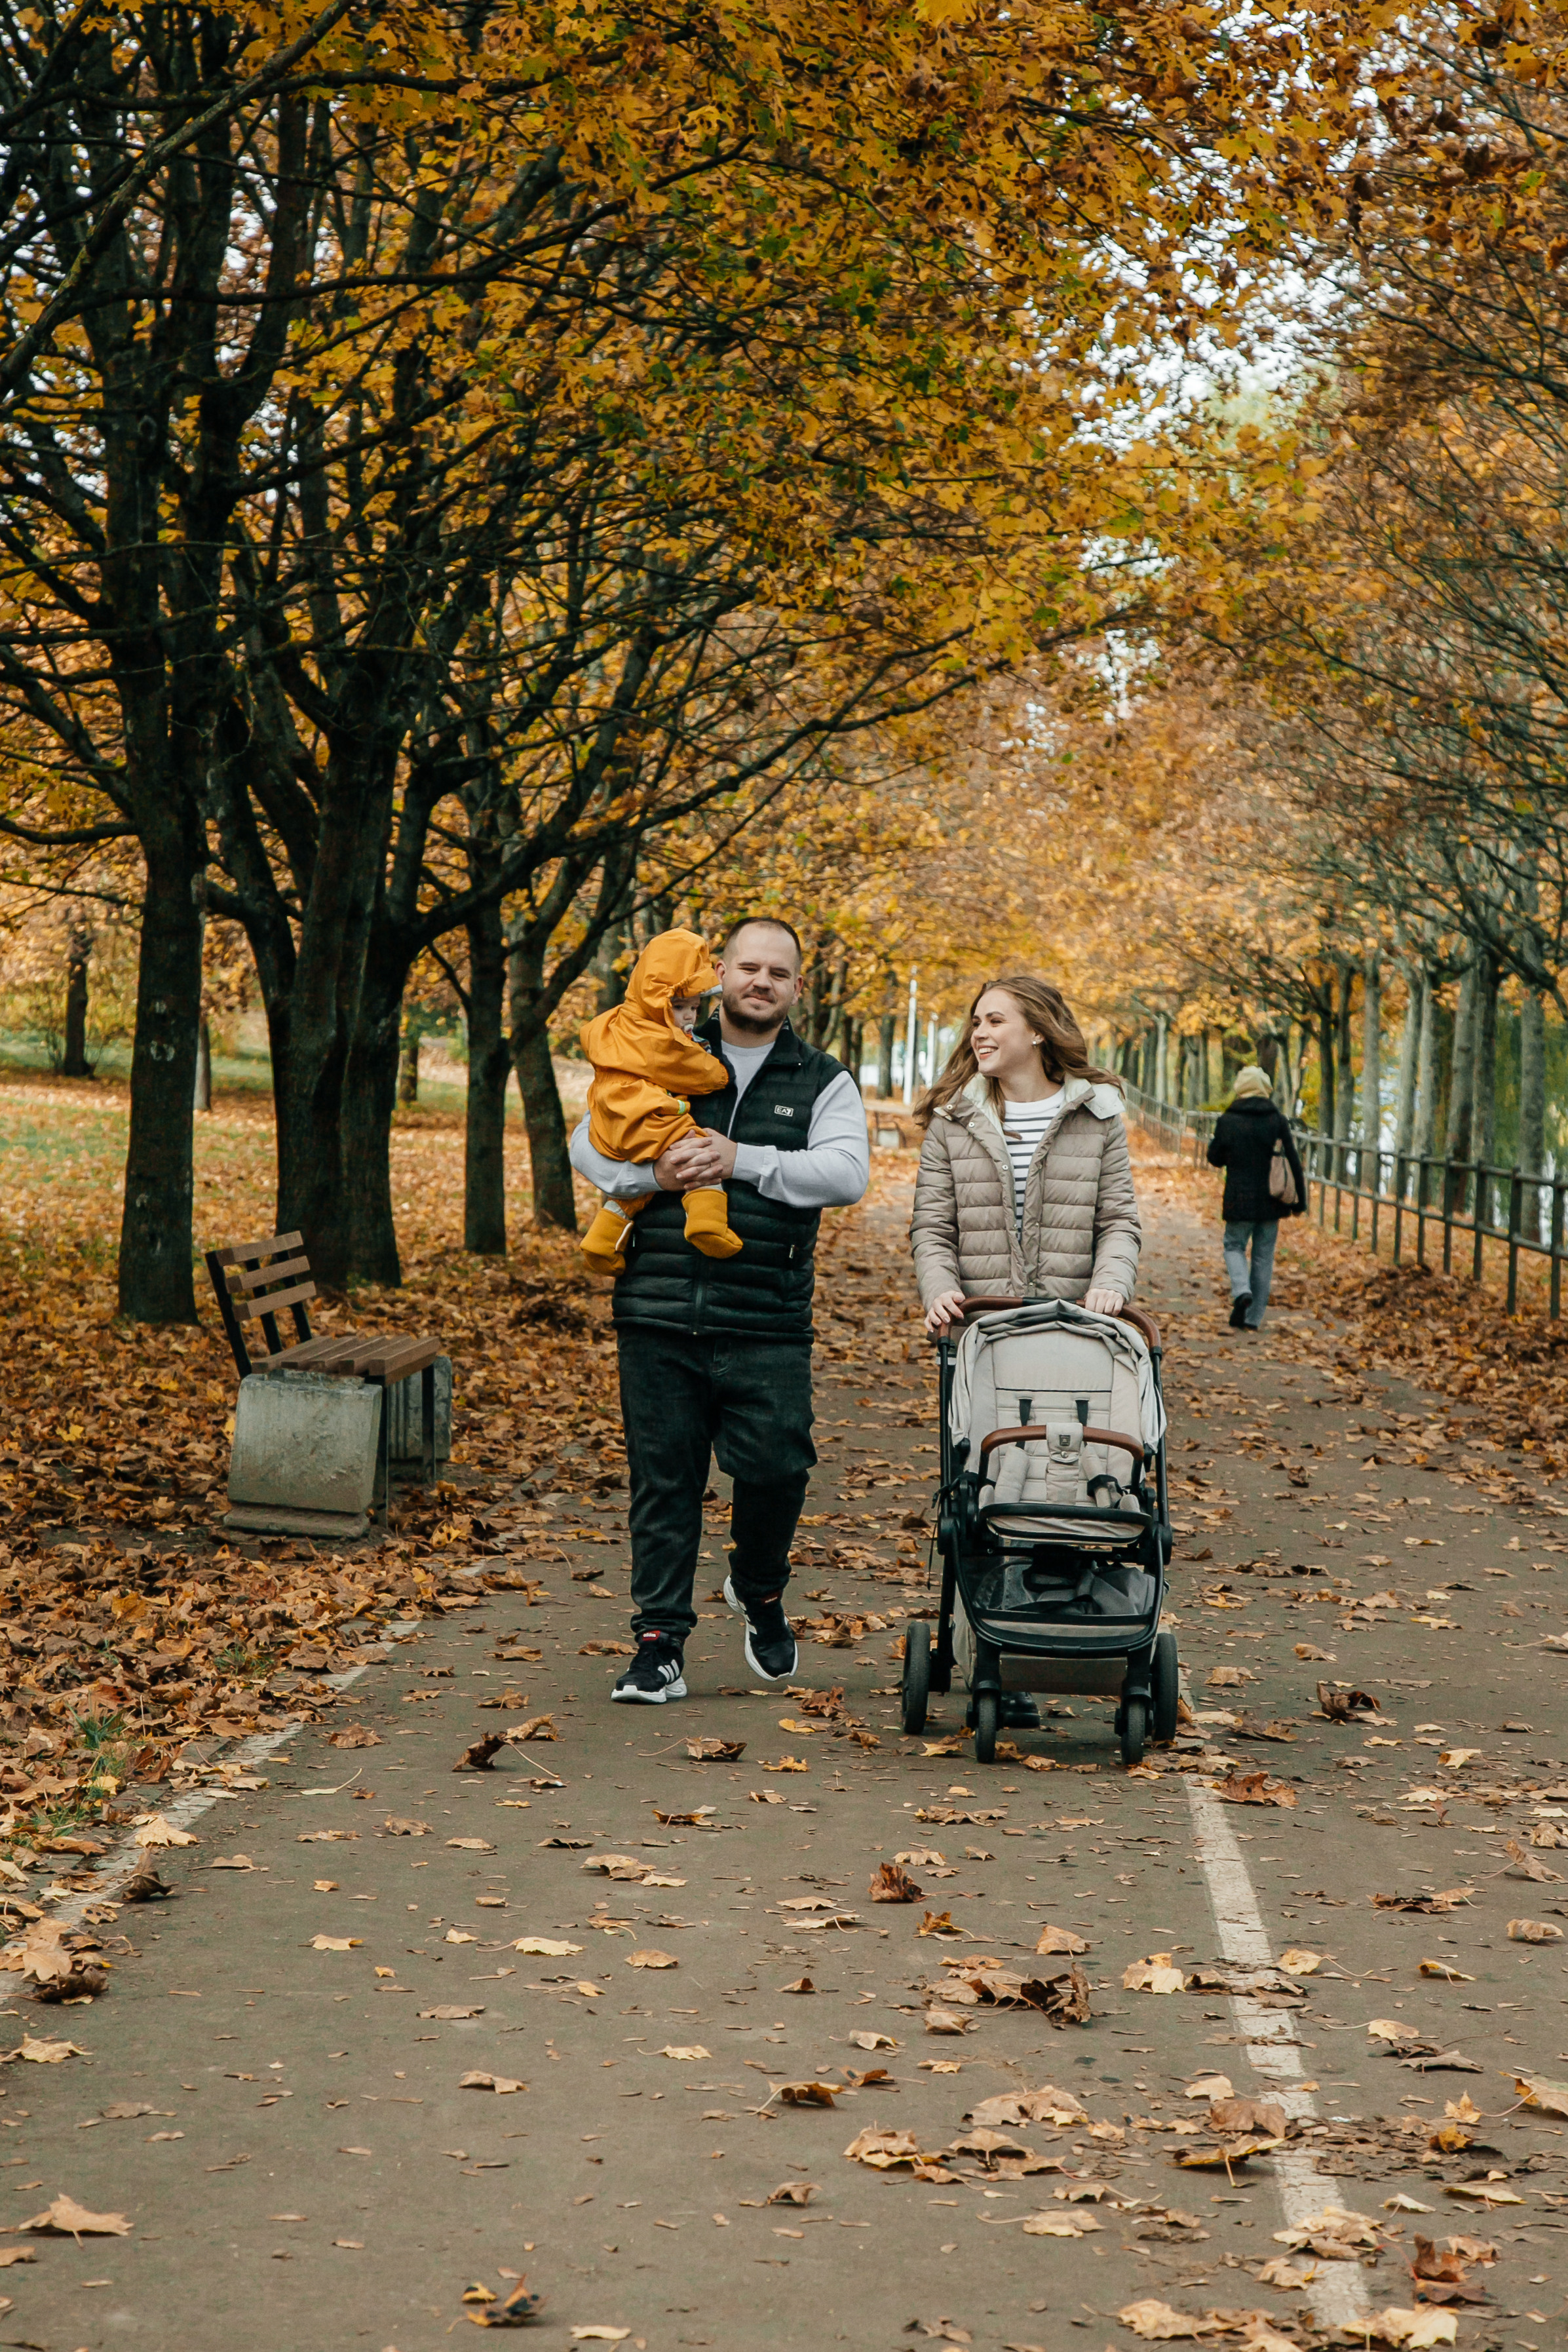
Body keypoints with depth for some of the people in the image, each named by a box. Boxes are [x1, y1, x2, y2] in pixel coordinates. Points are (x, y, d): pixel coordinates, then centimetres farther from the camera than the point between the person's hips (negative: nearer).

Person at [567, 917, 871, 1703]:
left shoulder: (823, 1082, 10)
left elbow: (847, 1172, -6)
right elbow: (588, 1145, 10)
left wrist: (741, 1160, -14)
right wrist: (650, 1174, -11)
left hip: (767, 1322, -1)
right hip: (658, 1313, 1)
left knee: (775, 1468, -7)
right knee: (663, 1480, 2)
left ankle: (759, 1593, 23)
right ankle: (659, 1644, 11)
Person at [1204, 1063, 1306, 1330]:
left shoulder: (1227, 1120, -7)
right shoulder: (1278, 1120, -3)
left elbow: (1215, 1158, 3)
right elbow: (1293, 1161, -1)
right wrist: (1299, 1200, 5)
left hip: (1239, 1199, -2)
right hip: (1271, 1201, 2)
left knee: (1234, 1246, 16)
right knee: (1264, 1255, 10)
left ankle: (1242, 1290, -13)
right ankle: (1252, 1317, 11)